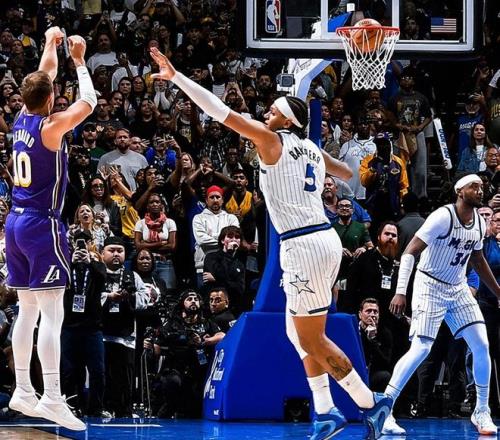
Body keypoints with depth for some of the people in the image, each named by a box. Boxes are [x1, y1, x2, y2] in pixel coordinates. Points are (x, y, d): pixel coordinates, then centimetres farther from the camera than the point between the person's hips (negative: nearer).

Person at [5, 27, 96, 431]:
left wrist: (51, 45, 31)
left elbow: (42, 79, 23)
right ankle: (52, 399, -15)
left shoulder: (22, 120, 7)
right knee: (52, 313, -9)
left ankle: (23, 391, 17)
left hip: (15, 221, 8)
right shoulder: (51, 126, -14)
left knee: (28, 310, 14)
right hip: (42, 224, -8)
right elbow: (89, 101, -6)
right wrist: (79, 60, 3)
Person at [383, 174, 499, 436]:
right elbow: (410, 251, -21)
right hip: (430, 286, -7)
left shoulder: (479, 223, 3)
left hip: (458, 289, 7)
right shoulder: (443, 217, -20)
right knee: (421, 348, -17)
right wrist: (400, 292, -29)